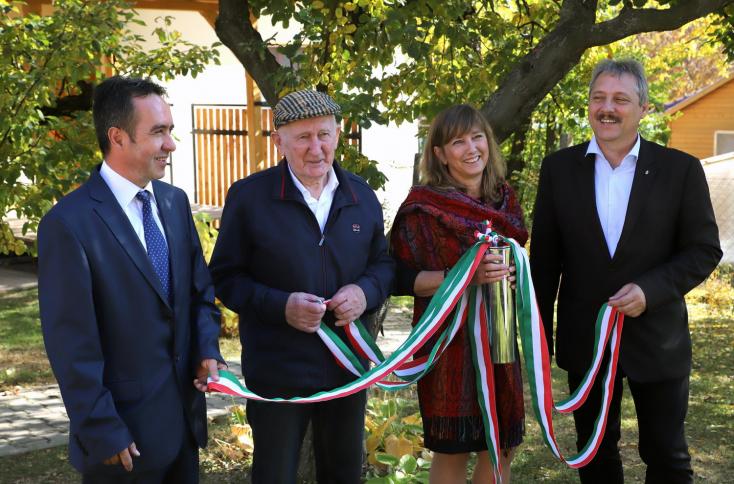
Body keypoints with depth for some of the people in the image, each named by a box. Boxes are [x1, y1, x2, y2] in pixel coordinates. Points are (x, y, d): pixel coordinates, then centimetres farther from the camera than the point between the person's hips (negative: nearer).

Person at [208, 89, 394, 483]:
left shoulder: (362, 195, 5)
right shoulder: (248, 196, -9)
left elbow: (383, 262, 12)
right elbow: (225, 277, -6)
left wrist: (365, 292, -11)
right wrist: (280, 305, -22)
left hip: (349, 367, 4)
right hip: (277, 373, -4)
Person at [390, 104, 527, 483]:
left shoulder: (503, 199, 7)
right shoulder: (423, 206, -10)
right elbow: (403, 278, -14)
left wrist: (513, 271, 0)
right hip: (450, 339, -5)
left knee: (501, 449, 10)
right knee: (452, 451, 2)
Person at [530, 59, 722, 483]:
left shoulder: (681, 169, -5)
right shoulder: (559, 168, -1)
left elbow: (704, 250, -4)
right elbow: (545, 257, 3)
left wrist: (650, 290, -20)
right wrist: (541, 334, 3)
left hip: (657, 339, -1)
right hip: (584, 339, 2)